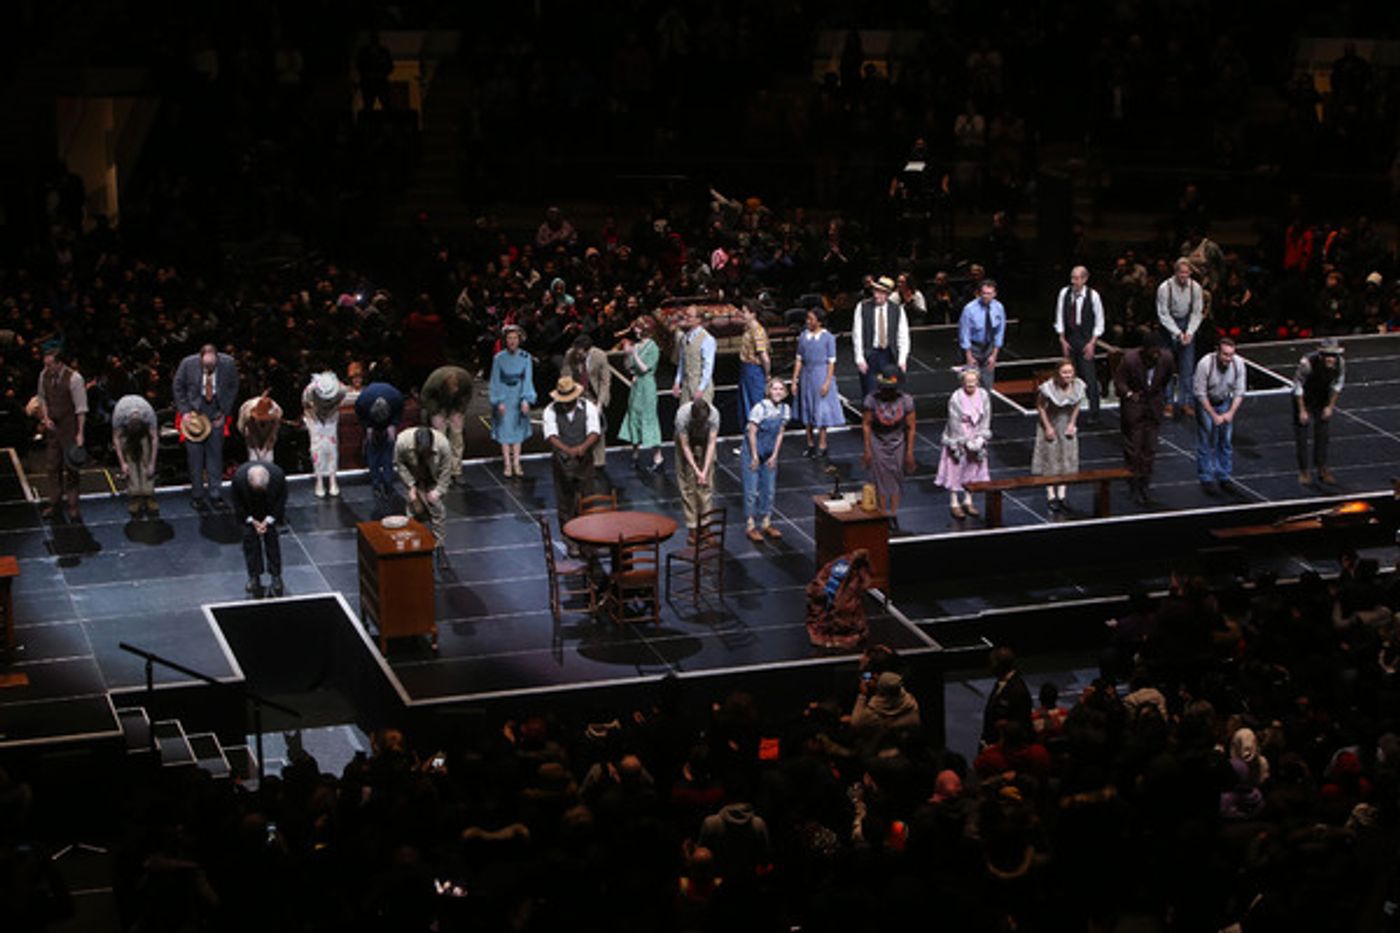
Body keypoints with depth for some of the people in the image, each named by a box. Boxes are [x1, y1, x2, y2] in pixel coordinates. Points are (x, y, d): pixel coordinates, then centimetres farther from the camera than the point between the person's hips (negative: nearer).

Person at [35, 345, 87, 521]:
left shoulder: (74, 379, -19)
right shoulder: (44, 375, -3)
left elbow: (81, 408, -15)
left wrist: (80, 434, -16)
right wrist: (45, 418, -1)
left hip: (69, 428, -5)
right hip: (52, 426, 5)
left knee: (70, 466, 2)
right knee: (51, 466, 9)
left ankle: (72, 506, 11)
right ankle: (53, 503, 19)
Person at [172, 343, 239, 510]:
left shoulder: (228, 363, -15)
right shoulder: (188, 364, -18)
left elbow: (233, 388, 1)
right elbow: (178, 388, -3)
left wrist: (224, 412, -3)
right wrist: (185, 411, -9)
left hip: (216, 412, 1)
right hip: (194, 410, -1)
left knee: (215, 452, 5)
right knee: (195, 454, 0)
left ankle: (214, 493, 14)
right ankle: (197, 495, 9)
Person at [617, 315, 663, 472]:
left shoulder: (652, 348, -13)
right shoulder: (637, 345, 8)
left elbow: (644, 368, -18)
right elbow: (629, 367, 9)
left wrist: (634, 354, -20)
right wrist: (626, 354, -6)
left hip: (646, 385, -8)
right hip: (636, 384, 8)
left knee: (648, 417, -5)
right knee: (634, 415, 11)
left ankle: (657, 456, 0)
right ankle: (635, 452, 21)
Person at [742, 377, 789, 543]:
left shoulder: (785, 409, -4)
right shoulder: (760, 408, -22)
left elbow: (780, 434, 4)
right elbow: (752, 433, -17)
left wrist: (774, 456, 1)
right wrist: (754, 456, -14)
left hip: (770, 454, 6)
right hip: (753, 450, -6)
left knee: (769, 489, 12)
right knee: (752, 490, -3)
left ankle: (766, 523, 24)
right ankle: (750, 526, 6)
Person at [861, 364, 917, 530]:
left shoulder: (905, 401, -15)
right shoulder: (872, 400, -17)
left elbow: (910, 427, -6)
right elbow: (866, 424, -7)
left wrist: (910, 452, -5)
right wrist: (867, 449, -7)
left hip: (897, 443, 1)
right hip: (878, 443, -1)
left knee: (896, 479, 8)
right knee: (880, 479, 3)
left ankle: (893, 515, 20)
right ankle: (882, 515, 13)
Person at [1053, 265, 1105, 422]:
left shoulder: (1093, 295, -9)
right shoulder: (1064, 293, -2)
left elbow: (1099, 321, -2)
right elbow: (1059, 317, 7)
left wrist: (1092, 342, -8)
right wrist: (1062, 339, 1)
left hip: (1086, 340, -3)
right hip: (1069, 339, 3)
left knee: (1089, 377, -6)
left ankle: (1093, 414, 0)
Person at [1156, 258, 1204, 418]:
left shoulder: (1195, 287, -9)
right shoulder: (1165, 288, -17)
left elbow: (1197, 313, -1)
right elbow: (1163, 315, -13)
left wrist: (1189, 332, -14)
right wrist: (1178, 333, -19)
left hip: (1188, 323, 2)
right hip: (1169, 325, -2)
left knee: (1187, 367, 0)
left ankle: (1186, 402, 6)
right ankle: (1168, 403, 3)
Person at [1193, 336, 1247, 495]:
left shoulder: (1238, 363, -20)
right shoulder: (1205, 364, -30)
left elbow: (1239, 392, -8)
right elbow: (1200, 393, -21)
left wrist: (1230, 413, -18)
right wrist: (1214, 416, -20)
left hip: (1225, 402, 3)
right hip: (1205, 403, -3)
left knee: (1227, 440, 4)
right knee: (1206, 441, -5)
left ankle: (1225, 477, 16)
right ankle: (1207, 479, 4)